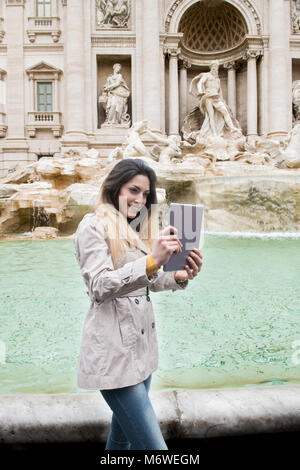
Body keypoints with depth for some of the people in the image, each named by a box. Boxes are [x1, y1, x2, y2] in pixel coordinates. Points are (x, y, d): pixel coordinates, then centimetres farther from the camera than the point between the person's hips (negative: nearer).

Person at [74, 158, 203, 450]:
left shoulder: (135, 229, 17)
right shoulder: (93, 226, -8)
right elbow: (99, 287, -19)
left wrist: (180, 276, -5)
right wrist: (152, 261, -33)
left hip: (142, 340, 8)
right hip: (114, 347, -8)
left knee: (124, 432, 19)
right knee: (152, 445, -9)